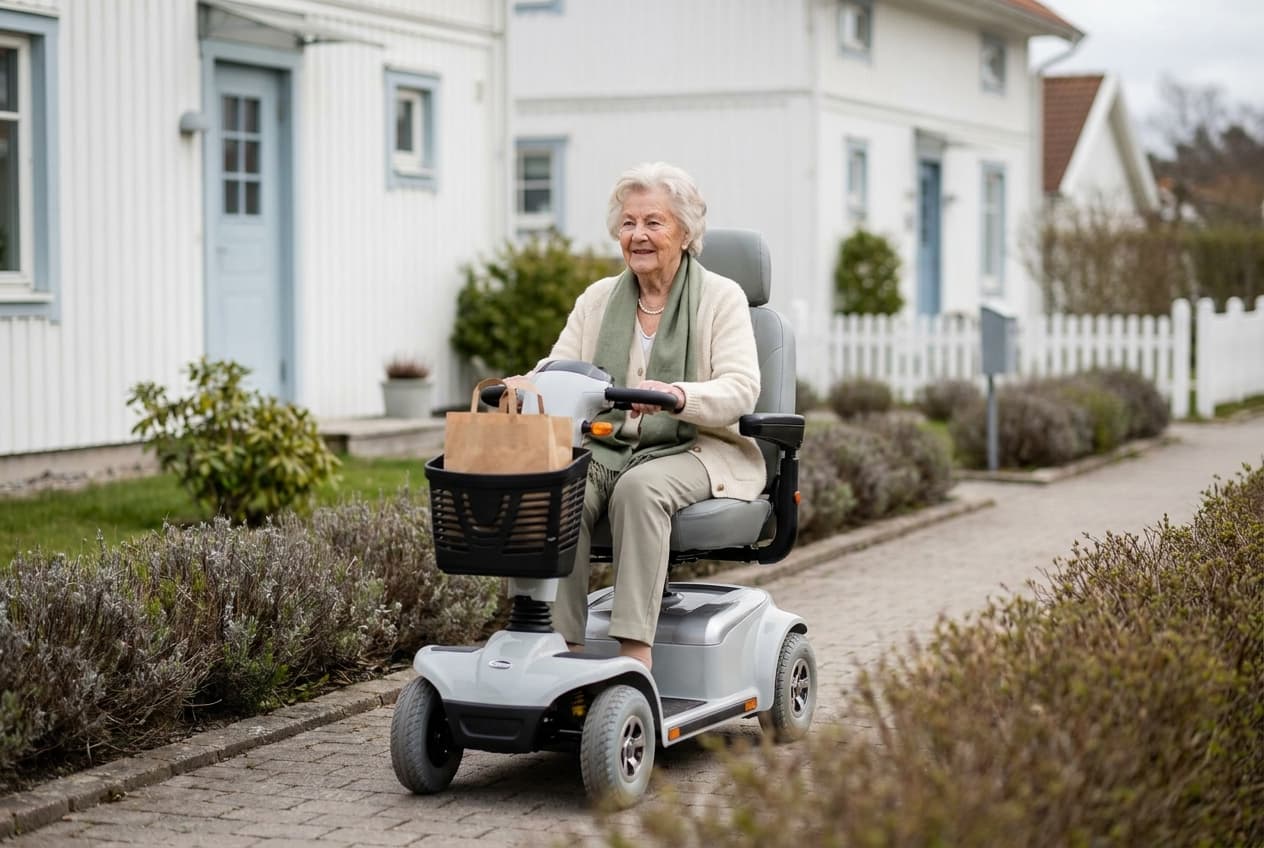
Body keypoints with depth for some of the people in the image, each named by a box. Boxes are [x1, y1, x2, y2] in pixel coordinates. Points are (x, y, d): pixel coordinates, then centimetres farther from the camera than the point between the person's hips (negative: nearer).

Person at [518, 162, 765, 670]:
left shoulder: (721, 298, 3)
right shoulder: (597, 299, 17)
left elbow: (740, 389, -10)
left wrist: (677, 396, -32)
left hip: (692, 450, -3)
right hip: (605, 449, 3)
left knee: (639, 489, -36)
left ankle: (634, 650, -37)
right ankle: (564, 643, -32)